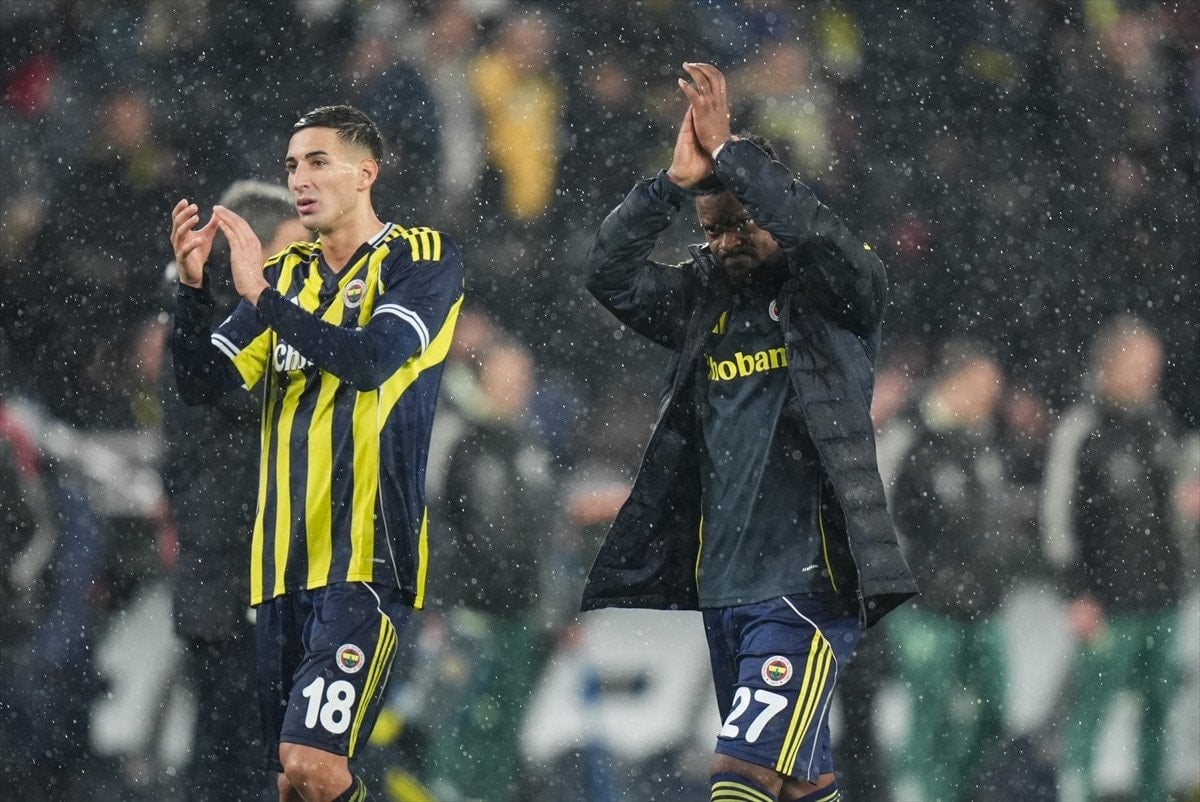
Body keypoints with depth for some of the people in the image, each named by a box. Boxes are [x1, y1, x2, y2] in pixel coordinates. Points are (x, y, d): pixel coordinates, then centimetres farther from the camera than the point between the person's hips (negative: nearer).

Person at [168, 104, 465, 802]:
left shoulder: (423, 259, 0)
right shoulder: (288, 276, 17)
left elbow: (372, 359, -17)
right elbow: (202, 383, 10)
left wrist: (262, 296, -17)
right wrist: (193, 286, -5)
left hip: (368, 556, -6)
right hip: (286, 561, 6)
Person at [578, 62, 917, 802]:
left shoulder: (842, 293, -2)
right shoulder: (705, 297, 13)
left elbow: (820, 237, -22)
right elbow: (612, 274, 1)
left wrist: (728, 151, -19)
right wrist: (676, 182, -10)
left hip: (808, 587, -7)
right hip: (723, 590, 7)